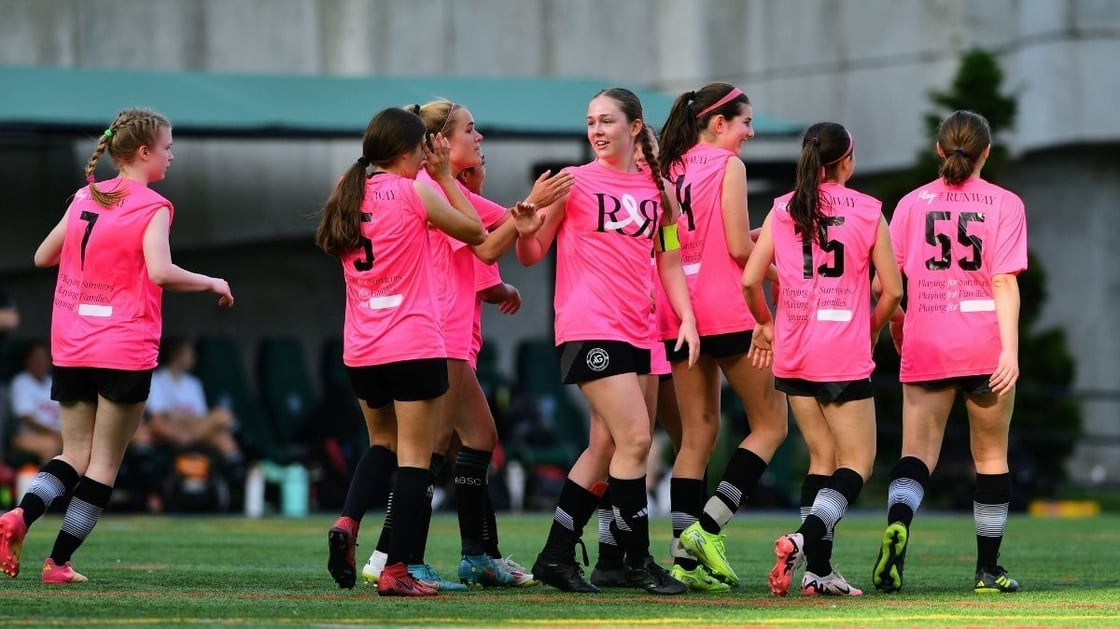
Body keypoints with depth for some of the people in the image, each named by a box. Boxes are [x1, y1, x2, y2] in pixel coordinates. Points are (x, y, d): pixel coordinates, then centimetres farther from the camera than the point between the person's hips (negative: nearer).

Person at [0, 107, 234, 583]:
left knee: (75, 455, 13)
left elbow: (43, 257, 17)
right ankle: (59, 561, 1)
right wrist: (212, 283, -7)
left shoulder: (85, 199, 10)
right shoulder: (151, 208, -8)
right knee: (104, 463, 5)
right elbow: (161, 272, -22)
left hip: (70, 350, 6)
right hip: (125, 350, -6)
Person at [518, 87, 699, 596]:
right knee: (634, 439, -13)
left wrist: (686, 318, 5)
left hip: (635, 331, 6)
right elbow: (530, 254, 1)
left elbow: (668, 262, 18)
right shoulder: (574, 182, 0)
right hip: (588, 326, -6)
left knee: (606, 446, 6)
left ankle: (556, 557, 14)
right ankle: (638, 562, -5)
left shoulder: (656, 189, 12)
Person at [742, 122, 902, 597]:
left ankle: (818, 569, 5)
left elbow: (750, 279, 1)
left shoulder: (783, 210, 5)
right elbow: (892, 289, -1)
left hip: (793, 355, 4)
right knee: (857, 463, 2)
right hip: (845, 356, -4)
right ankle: (805, 538, -23)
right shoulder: (868, 211, -2)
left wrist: (765, 324, 18)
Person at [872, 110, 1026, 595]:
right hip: (984, 346, -1)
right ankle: (988, 569, 16)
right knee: (991, 456, 13)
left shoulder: (913, 203, 6)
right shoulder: (1004, 204, 0)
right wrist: (1009, 350, -13)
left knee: (918, 451, -2)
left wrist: (897, 327, 21)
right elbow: (1004, 282, -10)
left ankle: (898, 520, -33)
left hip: (925, 344, 1)